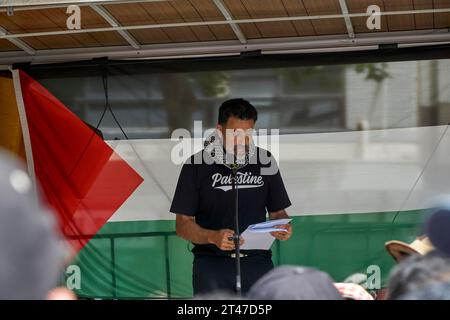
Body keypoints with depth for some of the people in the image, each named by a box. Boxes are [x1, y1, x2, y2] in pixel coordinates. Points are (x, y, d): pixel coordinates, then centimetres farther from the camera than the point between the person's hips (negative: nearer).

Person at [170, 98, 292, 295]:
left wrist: (283, 227, -8)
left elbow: (277, 212, 16)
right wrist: (213, 237, -21)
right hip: (212, 262, -2)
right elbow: (183, 223, -2)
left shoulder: (264, 161, 10)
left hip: (257, 259, 2)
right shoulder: (197, 165, 0)